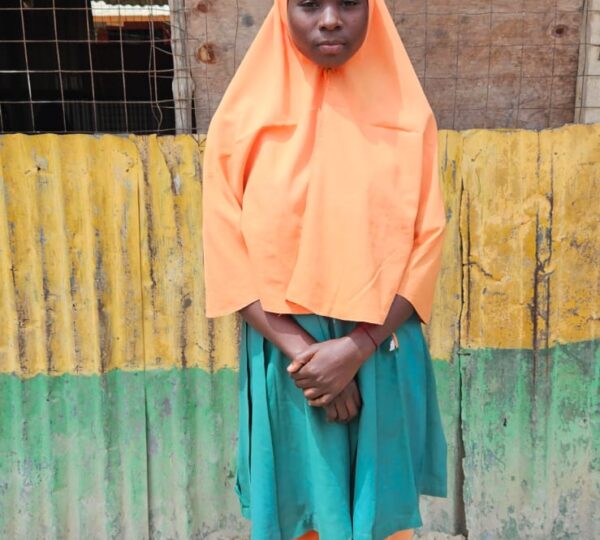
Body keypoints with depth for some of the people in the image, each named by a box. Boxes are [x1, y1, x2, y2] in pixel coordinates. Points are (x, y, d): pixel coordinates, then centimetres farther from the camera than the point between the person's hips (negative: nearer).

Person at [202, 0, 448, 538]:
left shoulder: (408, 115, -2)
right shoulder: (244, 117, -4)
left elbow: (427, 243, -5)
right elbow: (228, 253, -6)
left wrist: (358, 347, -16)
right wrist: (301, 349, -15)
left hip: (382, 356, 1)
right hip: (285, 355, 0)